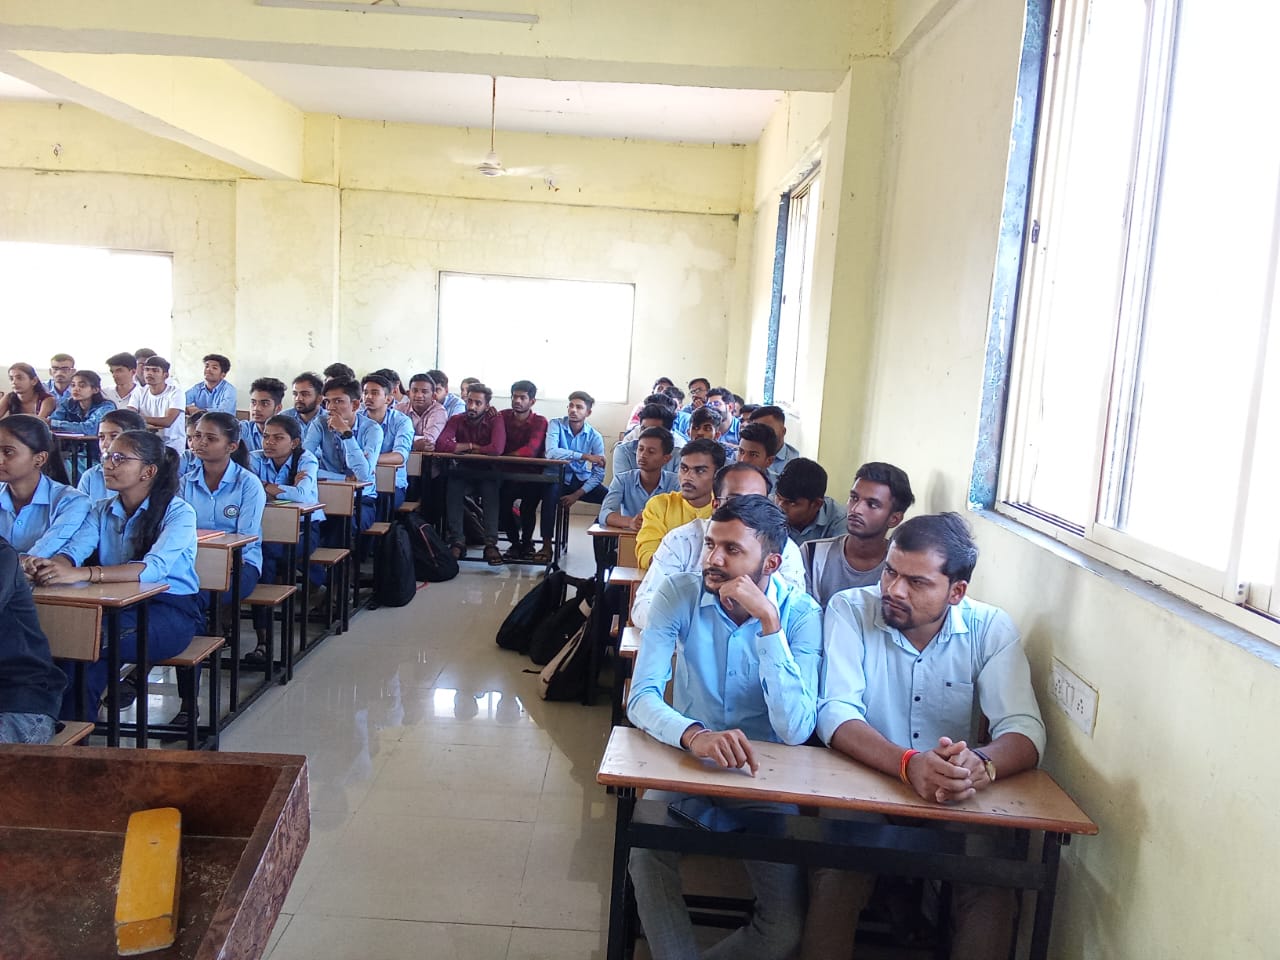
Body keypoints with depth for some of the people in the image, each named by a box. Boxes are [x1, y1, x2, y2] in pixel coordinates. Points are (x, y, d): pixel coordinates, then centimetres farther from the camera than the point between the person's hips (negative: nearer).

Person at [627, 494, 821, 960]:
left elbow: (796, 730, -26)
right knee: (644, 851, -30)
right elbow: (641, 696, -20)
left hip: (763, 774, 0)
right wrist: (694, 735, -42)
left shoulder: (801, 614, -15)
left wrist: (768, 621, -31)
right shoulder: (680, 593, -12)